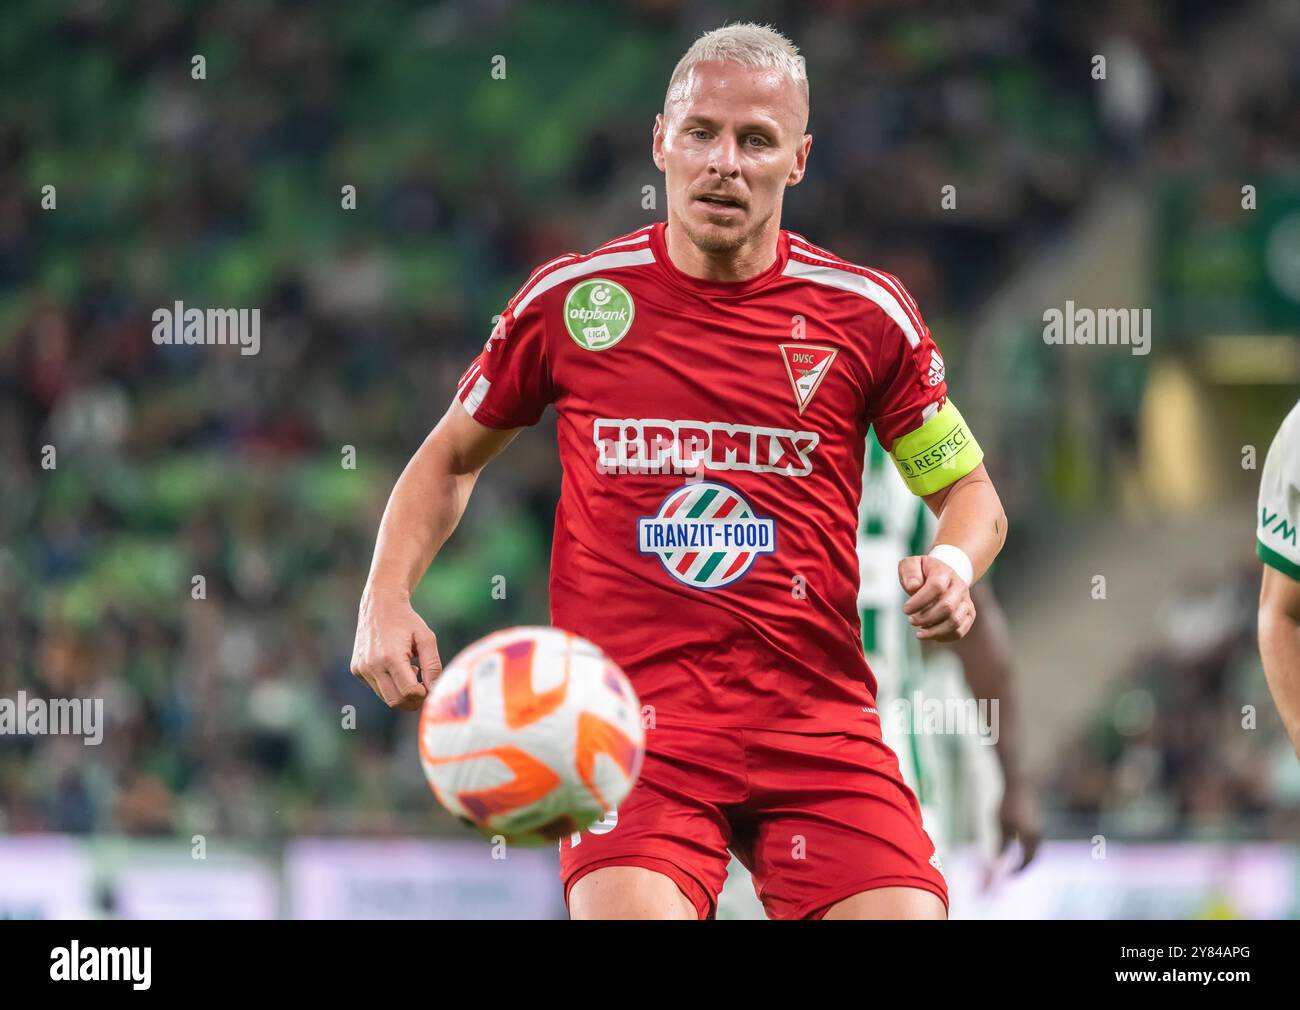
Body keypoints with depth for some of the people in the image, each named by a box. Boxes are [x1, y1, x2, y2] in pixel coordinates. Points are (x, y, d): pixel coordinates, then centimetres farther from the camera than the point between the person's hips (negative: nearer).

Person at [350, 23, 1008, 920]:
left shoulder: (865, 314, 4)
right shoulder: (571, 299, 4)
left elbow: (970, 490, 15)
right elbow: (451, 457, 19)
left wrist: (954, 566, -7)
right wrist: (385, 600, 3)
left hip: (818, 722, 1)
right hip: (628, 714, -1)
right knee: (631, 911, -26)